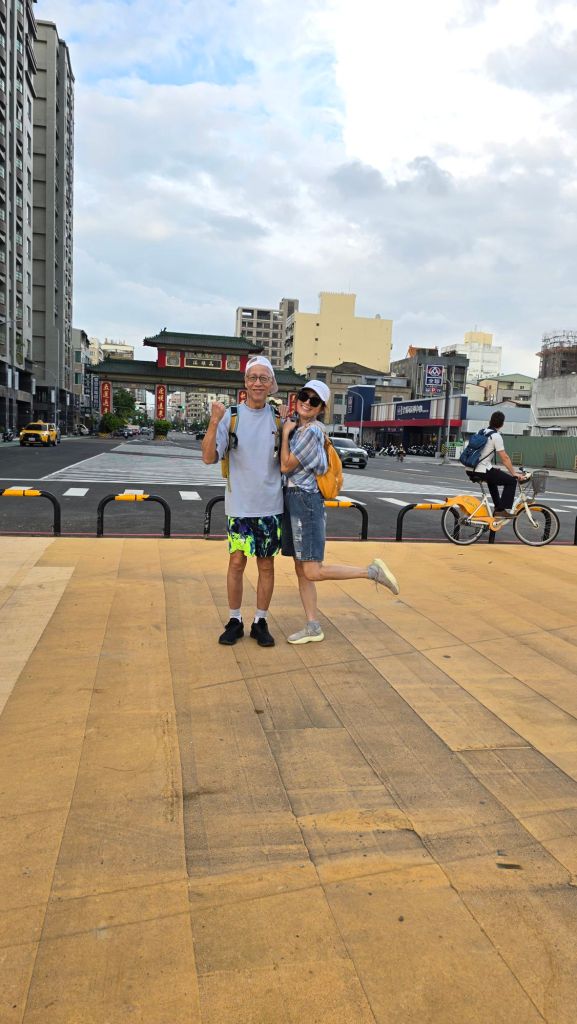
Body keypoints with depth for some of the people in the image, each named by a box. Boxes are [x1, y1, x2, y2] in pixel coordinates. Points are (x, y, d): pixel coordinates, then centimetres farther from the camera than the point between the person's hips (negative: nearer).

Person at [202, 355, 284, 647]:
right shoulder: (231, 416, -4)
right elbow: (209, 457, -10)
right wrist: (214, 423, -24)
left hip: (271, 505, 2)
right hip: (239, 505, -1)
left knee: (266, 565, 9)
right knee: (237, 562, 3)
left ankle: (260, 622, 22)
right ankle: (234, 621, 19)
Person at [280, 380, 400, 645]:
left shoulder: (310, 431, -14)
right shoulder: (297, 426, 13)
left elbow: (286, 466, -14)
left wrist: (285, 433, -6)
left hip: (305, 501, -9)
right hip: (293, 501, 9)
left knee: (312, 572, -10)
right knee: (301, 570, 10)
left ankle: (372, 571, 2)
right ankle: (313, 627, 17)